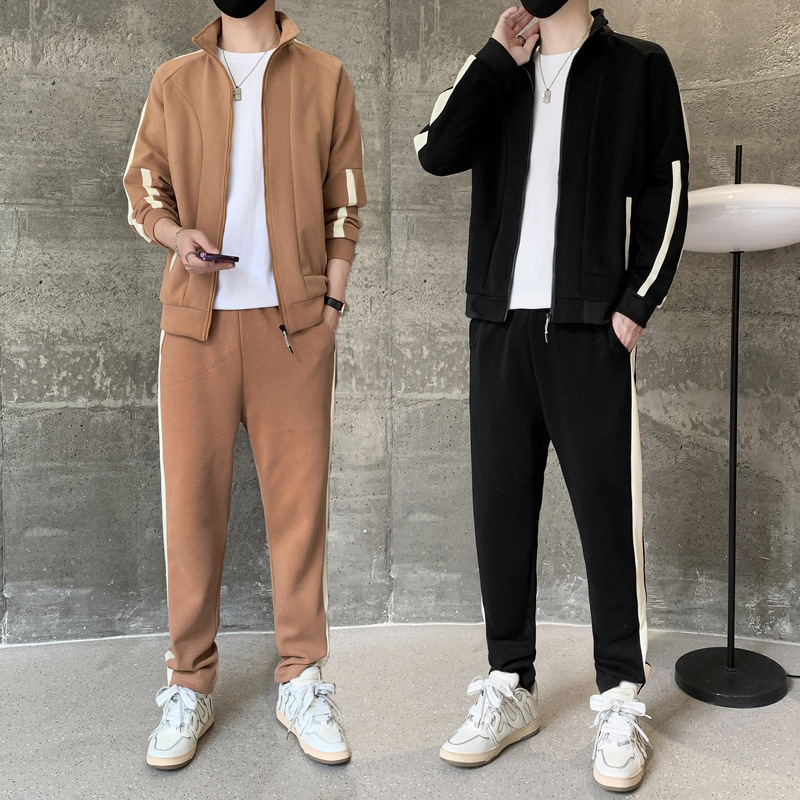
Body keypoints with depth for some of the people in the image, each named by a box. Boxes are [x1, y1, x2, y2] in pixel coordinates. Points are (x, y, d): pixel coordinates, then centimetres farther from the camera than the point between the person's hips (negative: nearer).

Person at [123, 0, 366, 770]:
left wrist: (331, 302, -1)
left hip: (293, 321, -1)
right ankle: (190, 684, 13)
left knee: (298, 496, 0)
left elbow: (343, 204, 8)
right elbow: (141, 188, 13)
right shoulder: (173, 81, 13)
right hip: (197, 320, 1)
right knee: (191, 495, 0)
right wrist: (178, 234, -9)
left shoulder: (324, 78, 10)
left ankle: (301, 681, 13)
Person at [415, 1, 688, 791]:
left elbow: (667, 191, 2)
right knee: (500, 506, 4)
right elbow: (436, 153, 0)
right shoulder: (494, 68, 16)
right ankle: (510, 686, 16)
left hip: (589, 325, -3)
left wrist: (636, 304, -7)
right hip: (500, 323, 3)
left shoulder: (638, 67, 7)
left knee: (607, 511, -2)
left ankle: (620, 700, 9)